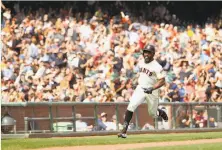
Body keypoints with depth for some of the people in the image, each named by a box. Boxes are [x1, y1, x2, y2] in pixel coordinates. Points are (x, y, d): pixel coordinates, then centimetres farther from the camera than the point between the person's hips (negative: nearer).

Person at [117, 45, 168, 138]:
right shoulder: (141, 62, 4)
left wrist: (152, 88, -34)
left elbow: (162, 81, -23)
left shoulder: (157, 67, -17)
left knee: (152, 113, 11)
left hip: (152, 91, -4)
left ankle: (162, 113, 51)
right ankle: (124, 130, -22)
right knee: (131, 106, -19)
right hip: (140, 88, 4)